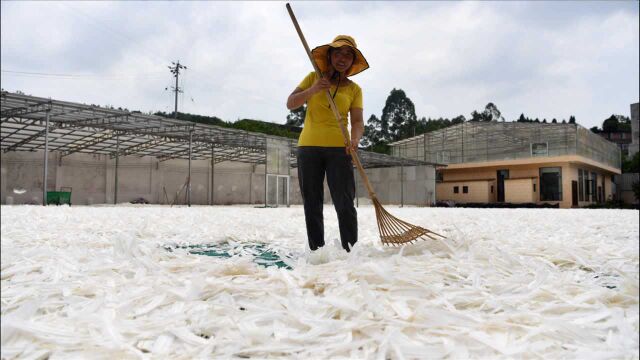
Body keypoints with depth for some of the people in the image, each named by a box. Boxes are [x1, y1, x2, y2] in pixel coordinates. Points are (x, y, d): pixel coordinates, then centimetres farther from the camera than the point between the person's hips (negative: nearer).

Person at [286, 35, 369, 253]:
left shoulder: (354, 89, 8)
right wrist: (312, 90, -13)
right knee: (312, 205, 5)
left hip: (339, 148, -1)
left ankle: (351, 251, -4)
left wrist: (355, 139, -23)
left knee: (345, 204, -8)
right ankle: (316, 250, 12)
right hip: (308, 147, 1)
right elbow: (290, 104, 3)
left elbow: (357, 120, -2)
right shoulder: (313, 78, 9)